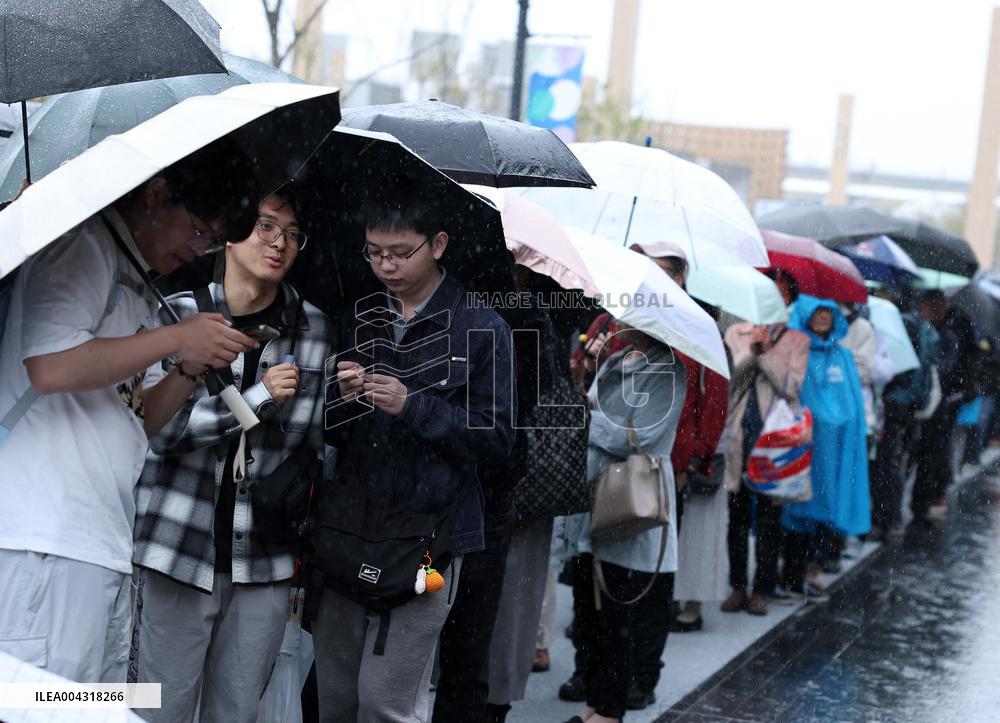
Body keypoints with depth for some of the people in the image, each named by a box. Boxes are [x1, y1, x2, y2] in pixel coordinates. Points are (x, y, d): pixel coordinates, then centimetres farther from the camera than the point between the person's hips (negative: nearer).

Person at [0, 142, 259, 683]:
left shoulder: (139, 292, 24)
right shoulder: (83, 246, -4)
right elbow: (50, 366, -20)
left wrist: (190, 370, 7)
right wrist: (177, 340, -10)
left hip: (107, 546, 10)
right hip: (51, 542, -10)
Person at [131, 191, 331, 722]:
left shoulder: (312, 326, 6)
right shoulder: (179, 316, -2)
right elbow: (158, 425, -10)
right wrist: (257, 398, -15)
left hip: (265, 559, 2)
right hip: (182, 549, -2)